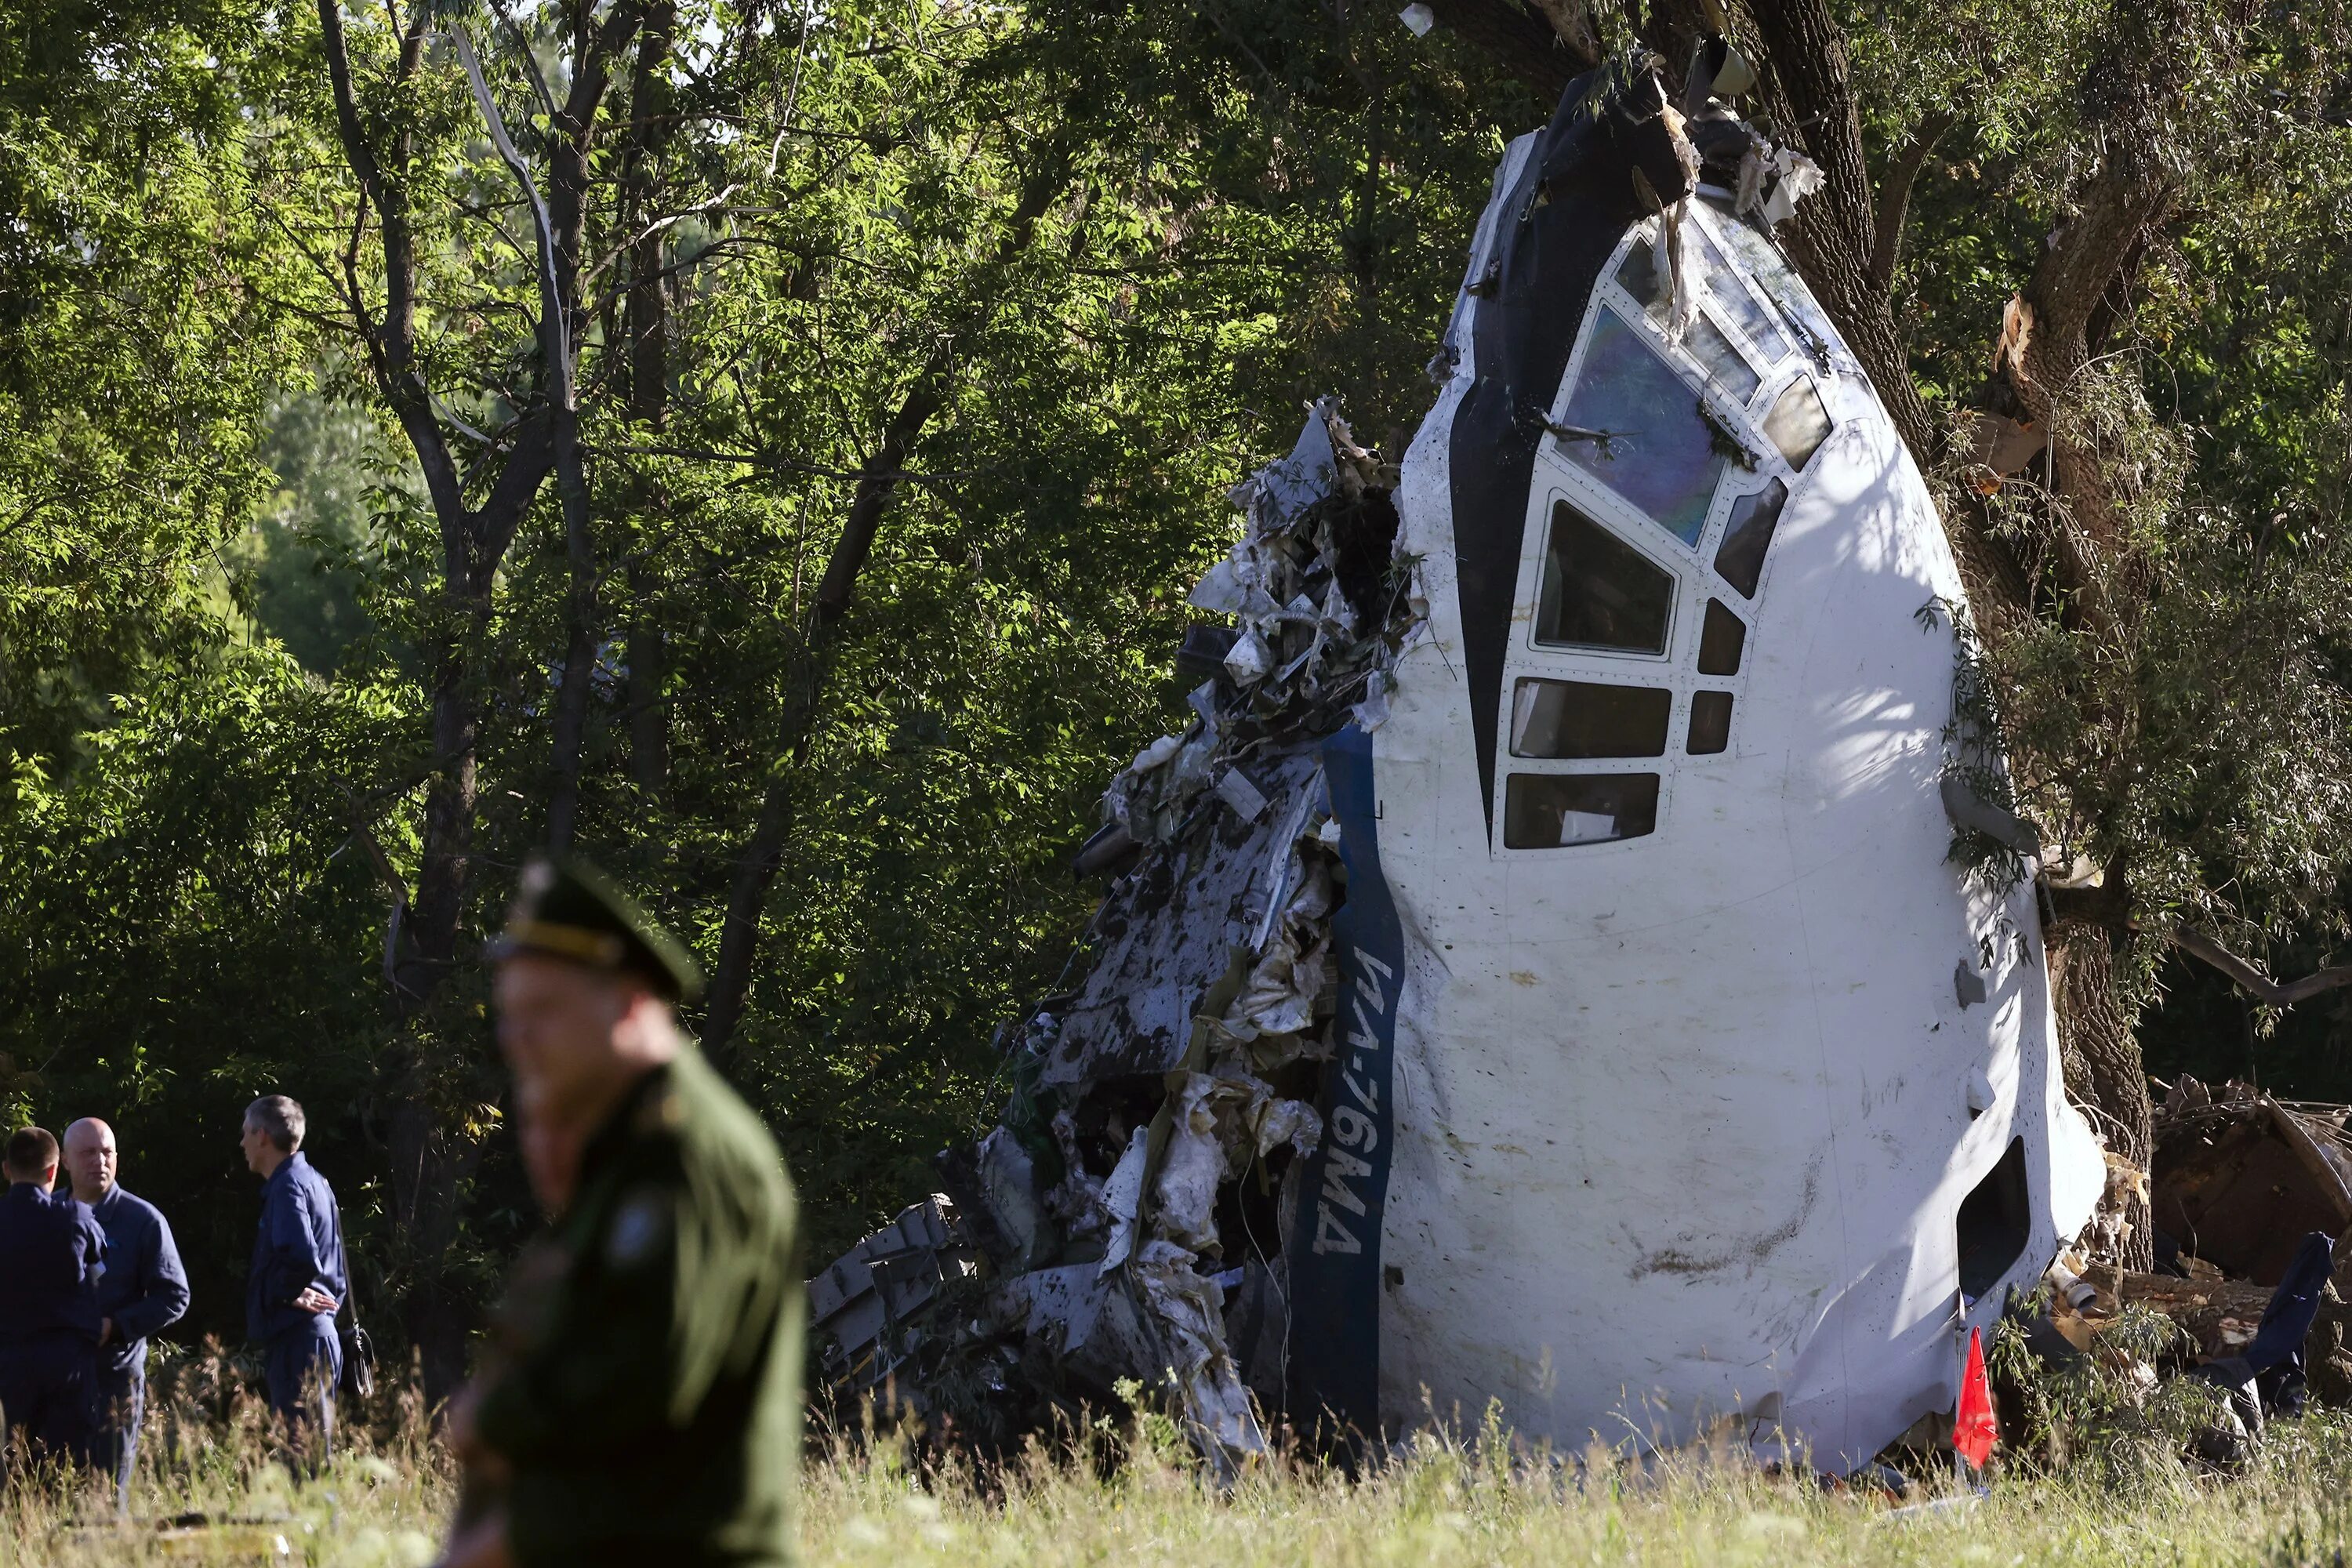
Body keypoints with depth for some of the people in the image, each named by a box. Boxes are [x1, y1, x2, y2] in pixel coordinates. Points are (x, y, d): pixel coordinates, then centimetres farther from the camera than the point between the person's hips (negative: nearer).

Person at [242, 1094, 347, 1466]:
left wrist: (284, 1293, -11)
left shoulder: (288, 1186, -12)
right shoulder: (315, 1182, 18)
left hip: (296, 1337, -10)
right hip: (318, 1332, 10)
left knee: (302, 1453, -11)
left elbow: (300, 1257, -28)